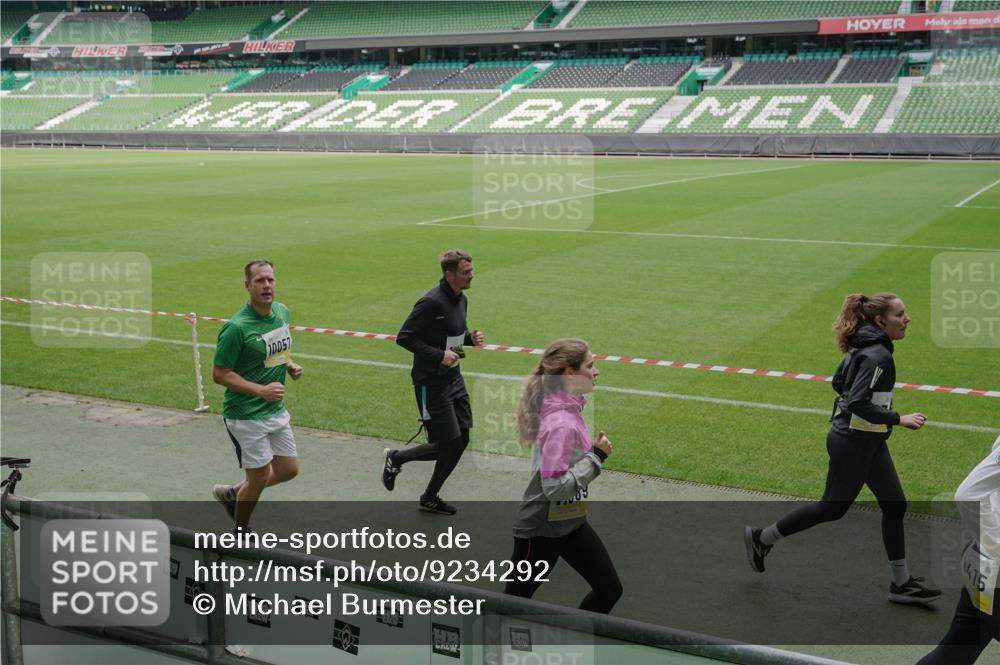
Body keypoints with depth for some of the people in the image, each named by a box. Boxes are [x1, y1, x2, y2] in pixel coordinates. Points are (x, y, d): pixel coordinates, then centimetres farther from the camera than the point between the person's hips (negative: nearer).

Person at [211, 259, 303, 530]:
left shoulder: (282, 312, 3)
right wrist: (261, 390, -26)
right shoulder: (236, 327, -21)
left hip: (276, 410, 8)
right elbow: (219, 374, -18)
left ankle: (230, 493, 35)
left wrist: (289, 364, 0)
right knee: (259, 478, 3)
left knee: (288, 470, 14)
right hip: (246, 415, -8)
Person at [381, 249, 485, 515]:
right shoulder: (432, 303, -21)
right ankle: (394, 458, 18)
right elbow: (403, 337, -20)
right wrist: (439, 355, -23)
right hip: (431, 383, -9)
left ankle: (430, 498, 24)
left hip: (453, 378, 9)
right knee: (449, 444, -6)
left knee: (460, 440, 8)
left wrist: (470, 338, 1)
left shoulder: (461, 299, 8)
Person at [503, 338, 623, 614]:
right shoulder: (561, 424, -28)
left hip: (570, 522, 9)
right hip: (541, 530, -9)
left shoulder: (568, 409, 1)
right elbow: (555, 486, -29)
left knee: (609, 590, 11)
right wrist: (596, 456, -24)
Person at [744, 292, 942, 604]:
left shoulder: (865, 345, 7)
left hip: (868, 441, 10)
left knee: (894, 505, 10)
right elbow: (858, 403, -29)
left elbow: (839, 381, 16)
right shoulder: (877, 355, -23)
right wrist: (899, 419, -24)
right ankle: (761, 537, 19)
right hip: (853, 444, -10)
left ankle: (901, 582, 19)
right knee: (833, 507, 5)